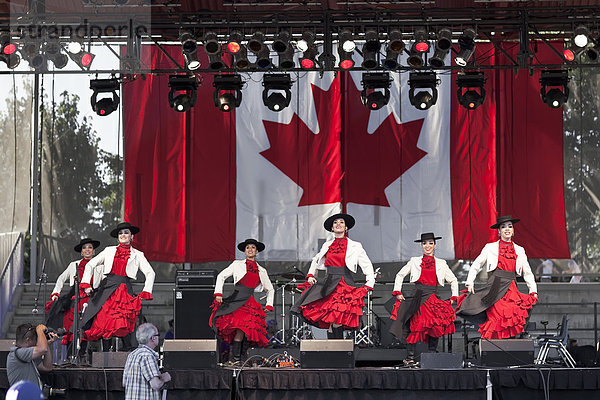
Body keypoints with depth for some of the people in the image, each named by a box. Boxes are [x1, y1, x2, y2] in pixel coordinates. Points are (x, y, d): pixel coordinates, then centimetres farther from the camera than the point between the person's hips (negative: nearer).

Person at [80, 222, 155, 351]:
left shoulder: (137, 255, 15)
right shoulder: (109, 251, 19)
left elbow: (150, 274, 13)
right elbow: (90, 265, 18)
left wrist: (145, 293, 2)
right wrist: (86, 285, 7)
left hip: (124, 290, -2)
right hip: (106, 289, 2)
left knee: (123, 326, -20)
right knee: (104, 323, -8)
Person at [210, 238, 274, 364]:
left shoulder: (261, 271, 19)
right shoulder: (237, 264, 13)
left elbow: (270, 290, 29)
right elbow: (221, 276, 11)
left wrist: (269, 305, 17)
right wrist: (218, 294, 0)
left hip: (249, 302, 4)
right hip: (235, 300, -3)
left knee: (251, 329, -14)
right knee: (241, 328, -22)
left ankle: (242, 358, -6)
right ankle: (235, 359, -20)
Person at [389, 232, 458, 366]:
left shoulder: (441, 264, 17)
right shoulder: (415, 261, 16)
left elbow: (453, 281, 25)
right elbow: (400, 275, 22)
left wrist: (454, 297, 13)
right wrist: (398, 292, 11)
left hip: (433, 298, 1)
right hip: (417, 297, -1)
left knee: (437, 324, -22)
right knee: (416, 322, -19)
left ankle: (432, 353, -13)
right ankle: (410, 355, -21)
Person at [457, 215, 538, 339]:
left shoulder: (519, 251, 19)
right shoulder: (490, 248, 13)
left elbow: (527, 273, 23)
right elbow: (476, 266, 17)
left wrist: (533, 291, 13)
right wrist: (470, 283, 6)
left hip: (511, 289, 2)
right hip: (494, 289, -2)